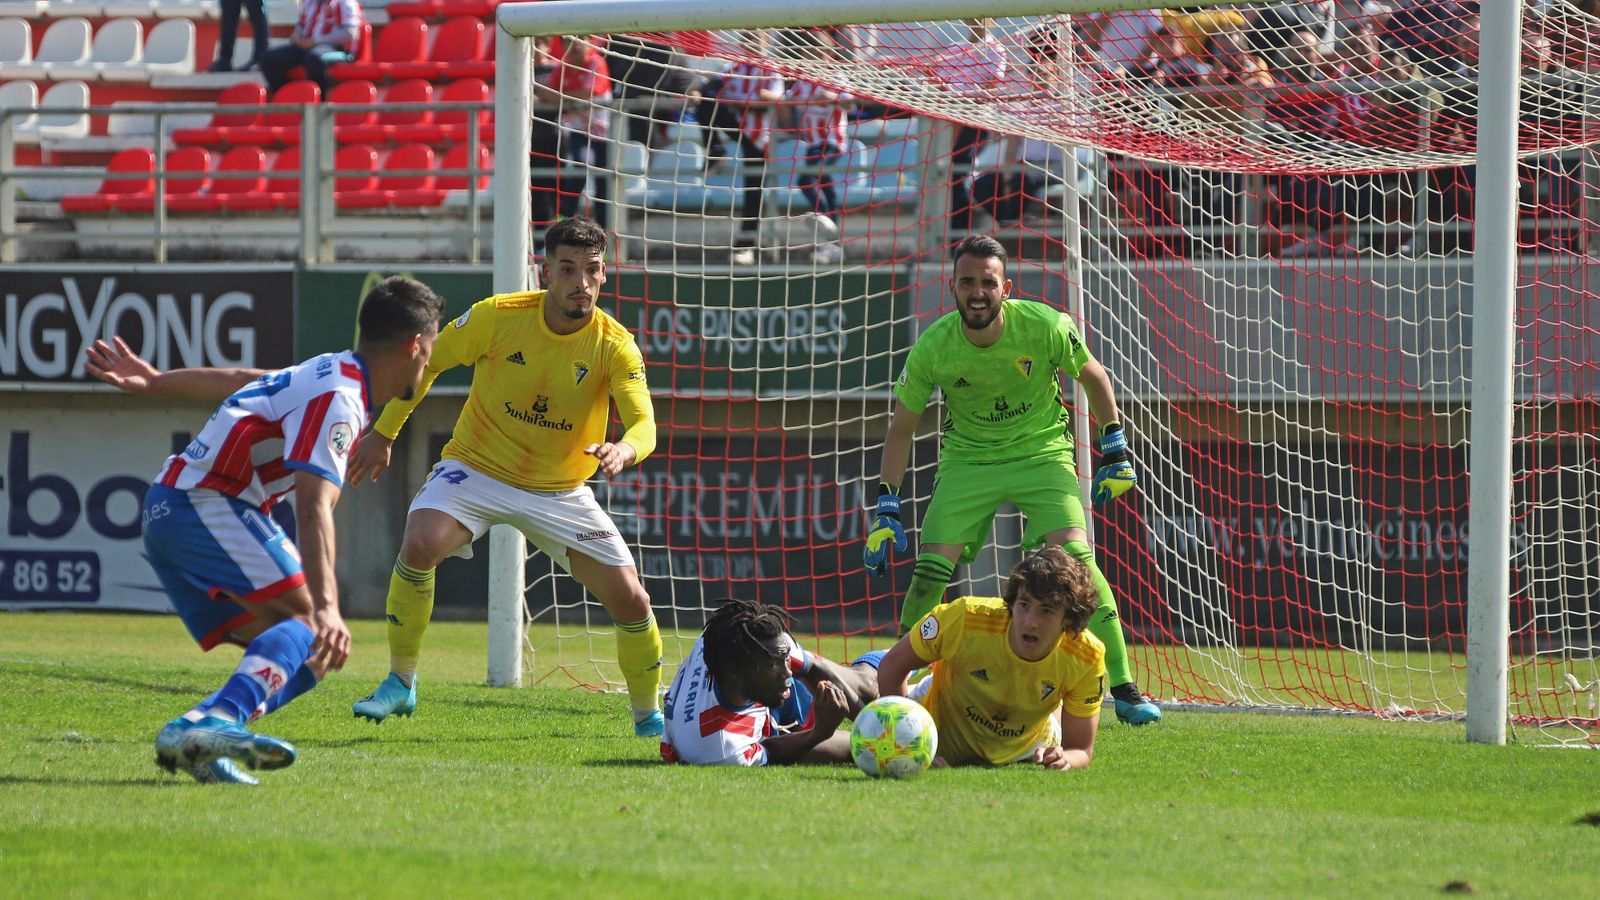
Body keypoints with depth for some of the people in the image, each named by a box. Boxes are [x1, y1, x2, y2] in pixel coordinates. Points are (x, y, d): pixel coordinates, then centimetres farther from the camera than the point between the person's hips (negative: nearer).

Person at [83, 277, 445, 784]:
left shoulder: (330, 376, 15)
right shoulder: (337, 400, -16)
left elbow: (238, 381, 31)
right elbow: (313, 508, -28)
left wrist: (154, 383, 44)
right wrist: (326, 609, -38)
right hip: (205, 504, -10)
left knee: (285, 652, 4)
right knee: (310, 628, -25)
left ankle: (190, 734, -16)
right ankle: (217, 721, -45)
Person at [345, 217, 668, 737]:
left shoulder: (615, 346, -15)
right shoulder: (498, 317, -16)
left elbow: (644, 426, -26)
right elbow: (427, 363, 0)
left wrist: (624, 450, -50)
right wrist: (383, 433, 5)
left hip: (560, 492, 1)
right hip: (476, 469, -1)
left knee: (631, 601, -7)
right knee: (420, 544, -30)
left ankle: (648, 715, 18)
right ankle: (400, 684, -12)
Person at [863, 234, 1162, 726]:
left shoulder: (1044, 326, -20)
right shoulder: (932, 348, -17)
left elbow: (1093, 377, 1)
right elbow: (902, 428, -3)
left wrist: (1116, 451, 3)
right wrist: (886, 508, -6)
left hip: (1042, 451, -1)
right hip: (967, 460, 1)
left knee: (1076, 558, -21)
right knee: (930, 571, -12)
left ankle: (1123, 689, -15)